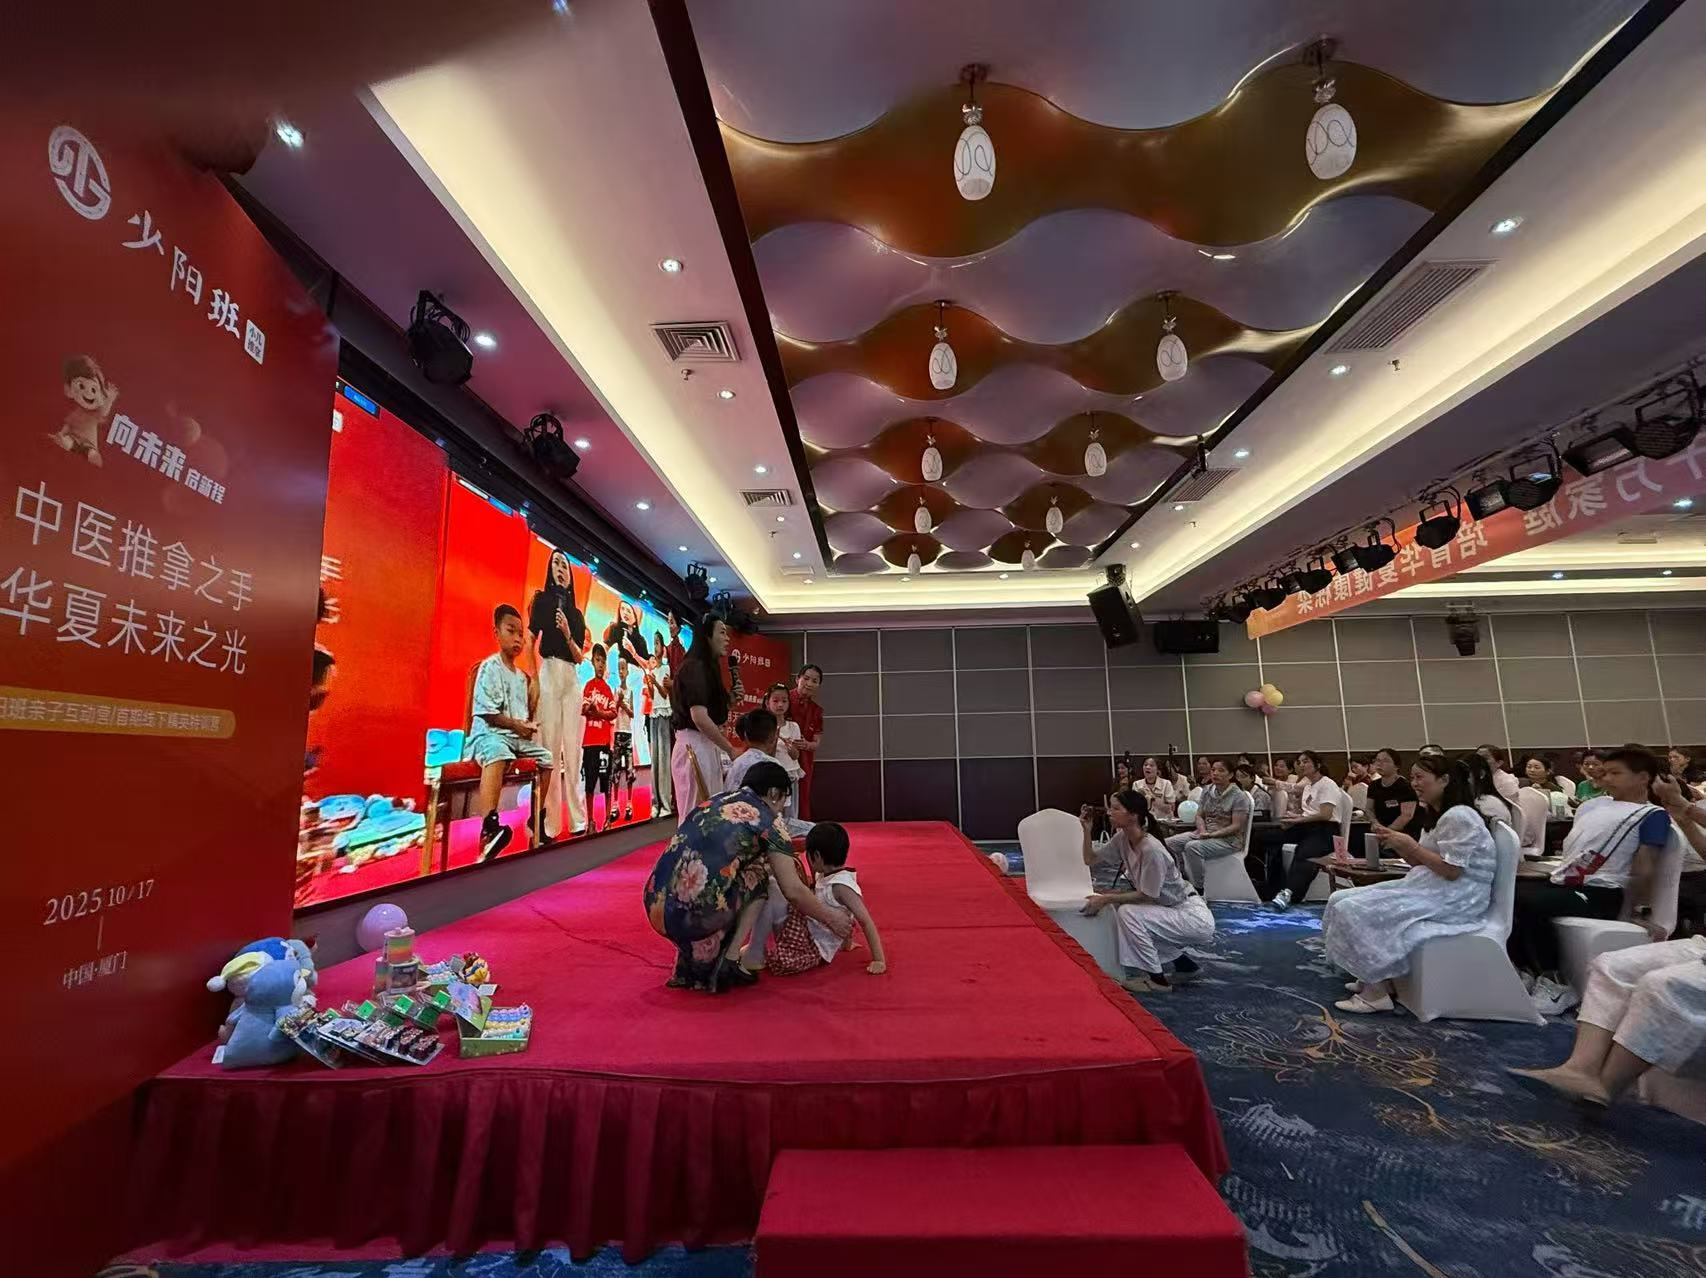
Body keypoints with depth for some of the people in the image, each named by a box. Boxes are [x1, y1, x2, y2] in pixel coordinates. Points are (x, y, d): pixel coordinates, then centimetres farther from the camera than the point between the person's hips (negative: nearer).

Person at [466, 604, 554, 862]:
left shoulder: (521, 676, 19)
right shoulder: (489, 668, -7)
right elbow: (485, 712, -14)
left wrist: (528, 725, 2)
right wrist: (516, 724, -15)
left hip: (518, 735, 9)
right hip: (489, 733, -9)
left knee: (546, 757, 5)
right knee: (497, 754, -39)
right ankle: (489, 828, -54)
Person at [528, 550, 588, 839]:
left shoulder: (576, 614, 18)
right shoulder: (542, 600, 9)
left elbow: (580, 657, 11)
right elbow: (530, 640, -1)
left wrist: (567, 633, -6)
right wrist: (534, 677, -12)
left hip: (572, 679, 4)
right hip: (548, 673, -4)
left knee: (573, 746, 2)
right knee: (549, 743, -8)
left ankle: (578, 819, 6)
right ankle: (548, 822, -8)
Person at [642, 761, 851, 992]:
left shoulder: (712, 801, 20)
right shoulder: (766, 821, 1)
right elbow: (793, 891, 0)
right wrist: (832, 919, 18)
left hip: (656, 909, 6)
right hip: (698, 915, -6)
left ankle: (688, 961, 19)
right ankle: (730, 961, 9)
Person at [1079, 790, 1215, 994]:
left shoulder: (1151, 850, -28)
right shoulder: (1122, 838, -4)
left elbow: (1146, 896, -20)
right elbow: (1090, 858, 4)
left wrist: (1106, 898, -18)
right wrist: (1087, 830, -9)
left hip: (1194, 917, -9)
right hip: (1172, 910, 9)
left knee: (1128, 913, -22)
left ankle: (1156, 978, -4)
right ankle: (1181, 961, 20)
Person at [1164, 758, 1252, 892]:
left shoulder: (1239, 797, -9)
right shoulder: (1207, 790, 10)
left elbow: (1236, 826, -13)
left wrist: (1211, 835, -21)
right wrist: (1203, 831, -10)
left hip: (1228, 839, -7)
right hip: (1204, 834, 7)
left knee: (1192, 847, -34)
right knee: (1169, 843, -14)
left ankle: (1199, 889, -23)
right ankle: (1185, 880, -5)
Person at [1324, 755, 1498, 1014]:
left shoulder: (1459, 816, -15)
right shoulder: (1443, 817, 17)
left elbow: (1452, 871, -22)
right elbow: (1421, 863, 16)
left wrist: (1410, 845, -16)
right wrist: (1395, 844, 1)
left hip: (1454, 899, -10)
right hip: (1434, 889, 10)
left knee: (1356, 911, -22)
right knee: (1342, 901, 0)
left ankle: (1377, 992, -11)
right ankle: (1376, 978, 1)